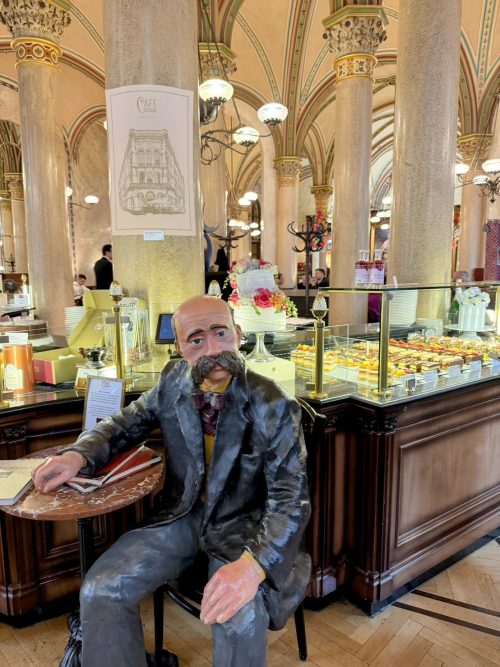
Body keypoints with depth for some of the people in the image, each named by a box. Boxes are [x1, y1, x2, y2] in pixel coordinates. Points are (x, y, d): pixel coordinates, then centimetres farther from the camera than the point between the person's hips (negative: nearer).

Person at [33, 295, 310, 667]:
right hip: (180, 516, 4)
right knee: (100, 591, -12)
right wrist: (78, 455, -13)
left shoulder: (275, 406, -19)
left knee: (242, 617, -28)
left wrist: (253, 564, -38)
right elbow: (125, 425, 8)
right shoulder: (173, 382, -6)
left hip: (242, 525, -3)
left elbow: (291, 496, -20)